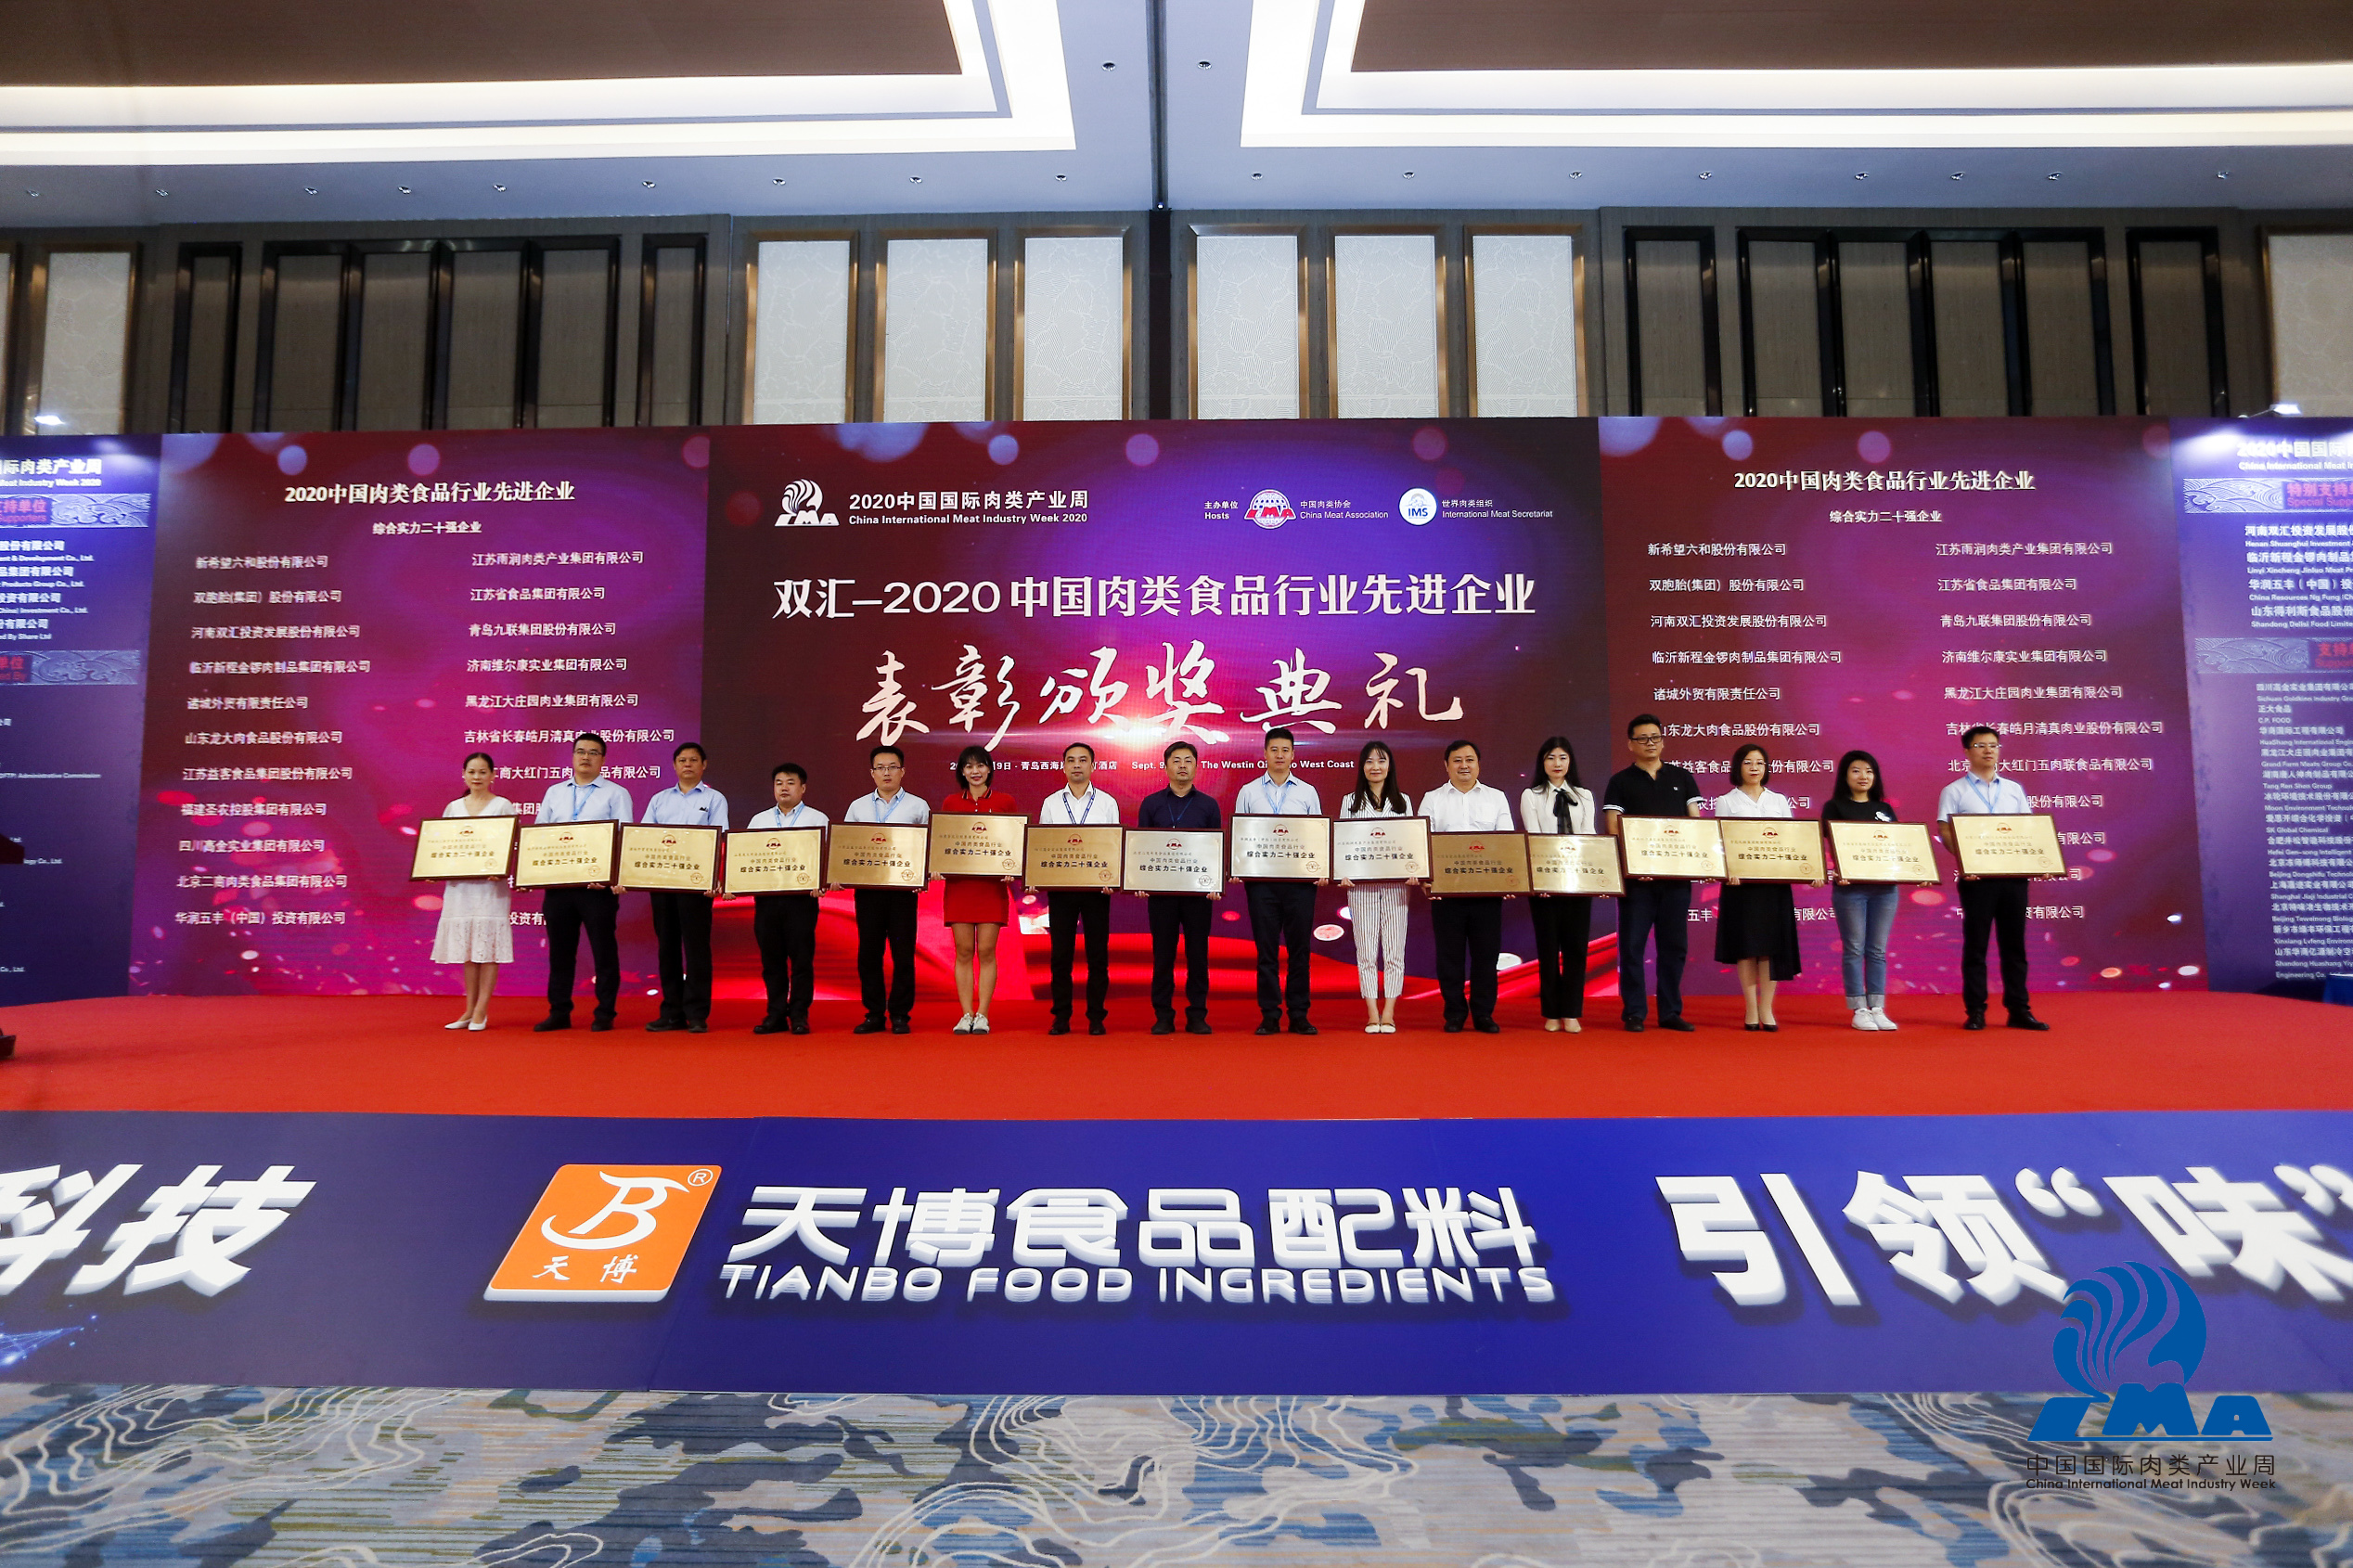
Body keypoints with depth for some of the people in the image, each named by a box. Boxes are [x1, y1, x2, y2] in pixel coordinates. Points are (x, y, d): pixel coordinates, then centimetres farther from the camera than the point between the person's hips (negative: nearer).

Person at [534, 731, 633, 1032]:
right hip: (557, 881, 4)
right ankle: (559, 1012, 16)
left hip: (598, 884, -4)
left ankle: (604, 1013, 8)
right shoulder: (554, 793, 16)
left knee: (603, 948, 0)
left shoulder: (616, 794, 3)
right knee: (560, 949, 8)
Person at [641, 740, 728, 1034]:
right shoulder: (659, 800, 18)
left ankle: (697, 1014, 0)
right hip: (660, 879, 4)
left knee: (696, 946, -4)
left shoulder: (714, 799, 6)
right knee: (667, 946, 7)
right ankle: (671, 1012, 13)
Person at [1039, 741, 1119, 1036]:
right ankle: (1061, 1017, 11)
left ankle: (1096, 1017, 10)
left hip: (1096, 886, -1)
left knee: (1097, 952, 2)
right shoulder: (1051, 803, 9)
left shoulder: (1107, 803, 6)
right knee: (1060, 953, 3)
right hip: (1059, 886, 1)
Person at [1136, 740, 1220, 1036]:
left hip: (1199, 889, 0)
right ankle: (1163, 1016, 10)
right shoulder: (1151, 804, 8)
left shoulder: (1208, 805, 8)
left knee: (1198, 953, 3)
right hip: (1160, 889, 0)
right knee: (1163, 953, 3)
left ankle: (1197, 1015, 10)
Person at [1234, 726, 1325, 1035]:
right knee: (1266, 949, 2)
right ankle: (1270, 1015, 8)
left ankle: (1299, 1014, 10)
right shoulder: (1248, 792, 9)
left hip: (1300, 879, 0)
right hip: (1261, 878, 0)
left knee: (1299, 948, 3)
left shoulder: (1307, 792, 10)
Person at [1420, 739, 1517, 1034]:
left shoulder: (1496, 798, 12)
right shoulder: (1432, 799, 9)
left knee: (1486, 951, 3)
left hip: (1487, 888, 1)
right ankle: (1454, 1014, 12)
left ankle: (1483, 1014, 13)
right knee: (1450, 952, 3)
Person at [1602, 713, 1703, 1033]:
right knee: (1632, 944, -1)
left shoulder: (1682, 778, 13)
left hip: (1676, 873, 3)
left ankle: (1670, 1011, 14)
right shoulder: (1620, 782, 4)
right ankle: (1634, 1012, 5)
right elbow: (1613, 828, -3)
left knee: (1674, 944, 6)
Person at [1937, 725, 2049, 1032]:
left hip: (2014, 874, 3)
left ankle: (2018, 1009, 12)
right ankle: (1975, 1011, 5)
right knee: (1975, 943, 0)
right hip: (1977, 876, -3)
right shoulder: (1954, 791, 4)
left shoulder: (2014, 789, 15)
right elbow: (1946, 833, -4)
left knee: (2014, 942, 6)